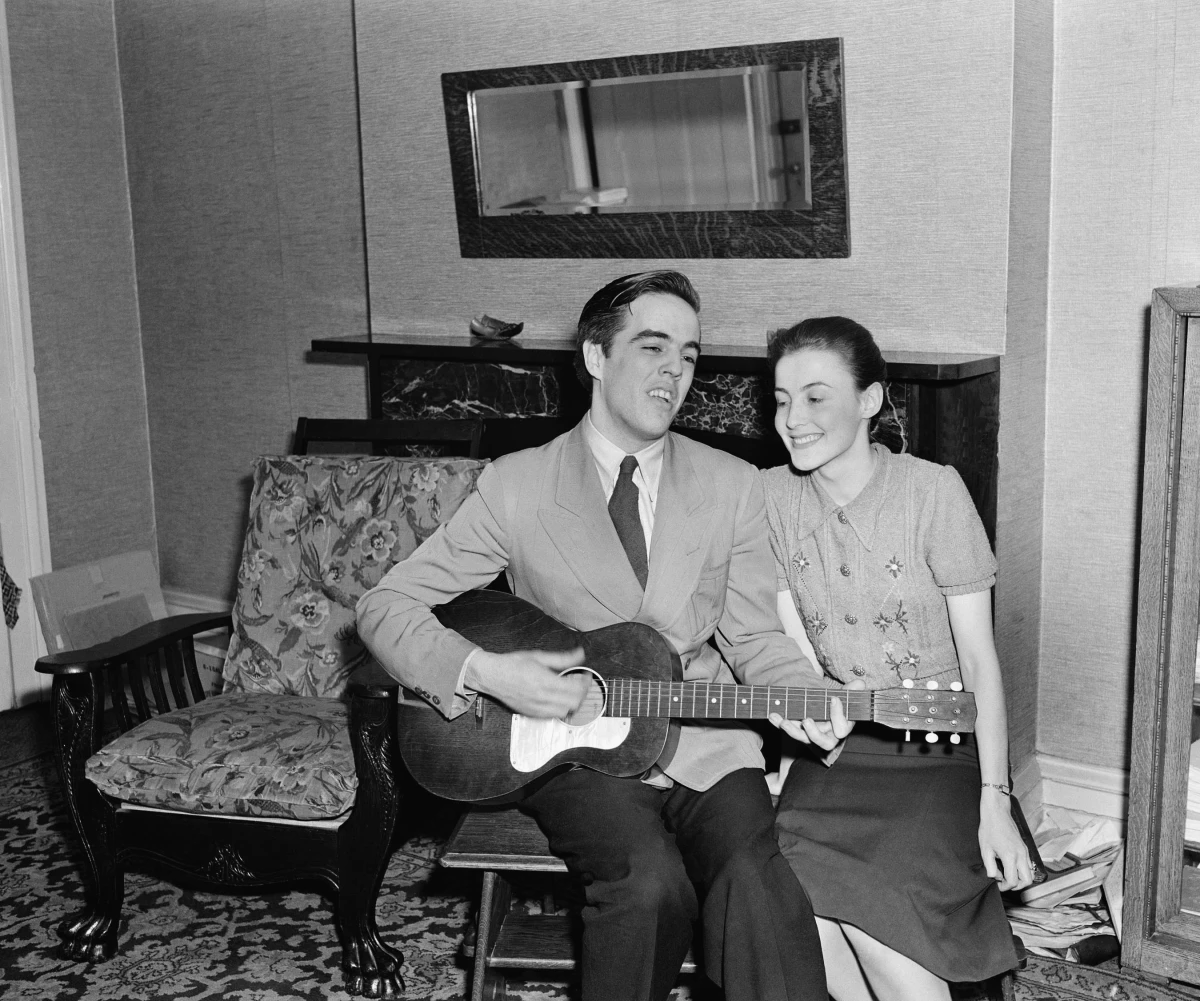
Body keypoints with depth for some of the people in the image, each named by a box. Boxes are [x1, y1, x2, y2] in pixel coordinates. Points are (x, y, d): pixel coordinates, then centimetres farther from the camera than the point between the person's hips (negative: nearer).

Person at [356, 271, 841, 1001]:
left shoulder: (732, 485, 6)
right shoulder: (516, 486, -1)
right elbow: (387, 607, 0)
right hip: (579, 750, -1)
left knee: (758, 883, -28)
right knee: (652, 881, -29)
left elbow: (754, 638, 6)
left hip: (708, 749, 2)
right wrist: (483, 672, -16)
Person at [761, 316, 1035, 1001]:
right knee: (797, 864, -24)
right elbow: (793, 646, 0)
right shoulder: (772, 496, 2)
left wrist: (994, 801, -14)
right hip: (838, 744, 3)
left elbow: (979, 654, -8)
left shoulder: (932, 490, -8)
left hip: (943, 748, -3)